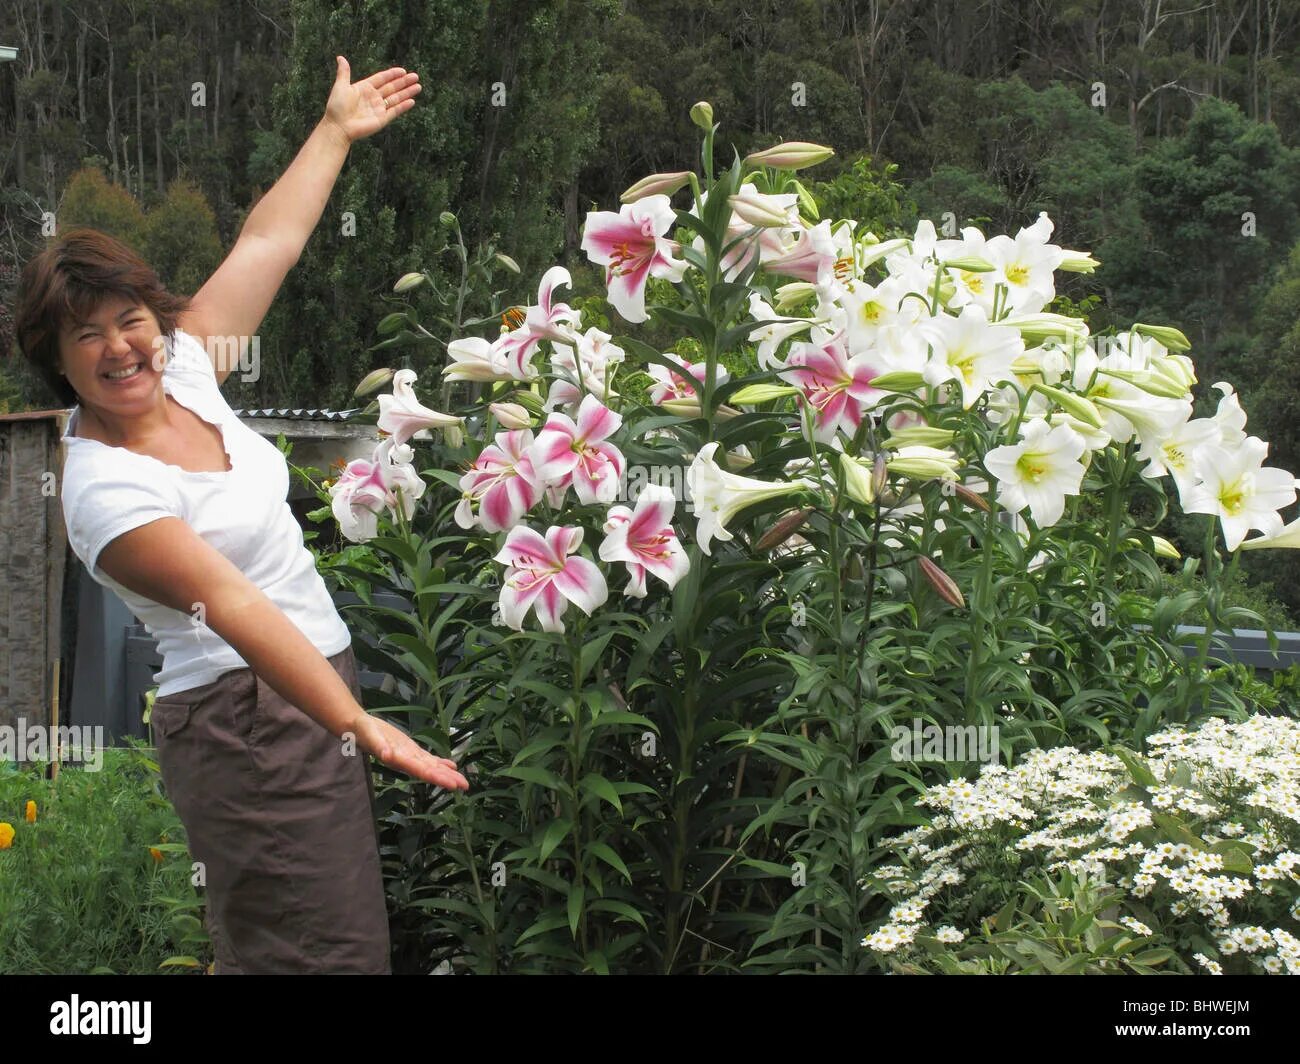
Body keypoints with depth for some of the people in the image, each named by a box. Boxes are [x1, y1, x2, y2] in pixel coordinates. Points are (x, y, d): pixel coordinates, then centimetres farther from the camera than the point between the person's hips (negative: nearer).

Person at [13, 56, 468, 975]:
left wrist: (337, 131, 23)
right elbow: (233, 607, -29)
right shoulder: (104, 488, -19)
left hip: (316, 682, 9)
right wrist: (359, 725, -36)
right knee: (324, 950, -9)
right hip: (249, 717, -8)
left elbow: (269, 243, 16)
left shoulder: (184, 371, 5)